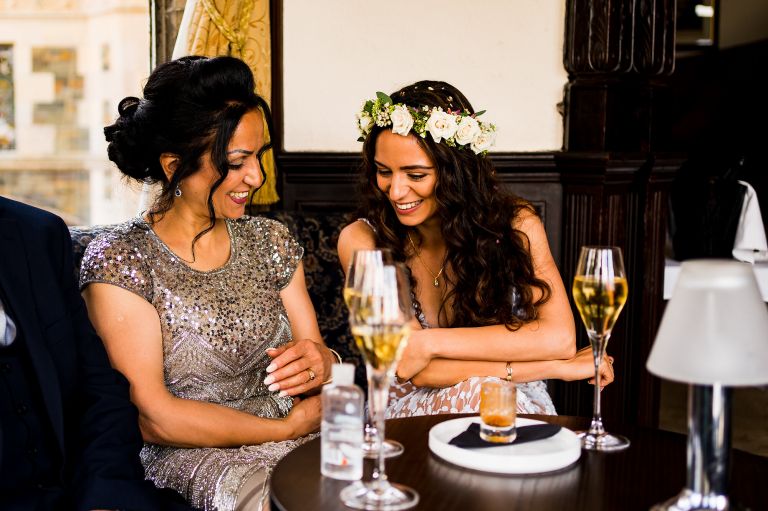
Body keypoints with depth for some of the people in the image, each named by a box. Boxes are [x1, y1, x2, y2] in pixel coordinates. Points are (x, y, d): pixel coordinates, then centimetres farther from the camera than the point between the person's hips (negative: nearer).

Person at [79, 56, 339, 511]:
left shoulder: (271, 241, 11)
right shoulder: (119, 261, -7)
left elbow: (316, 352, 11)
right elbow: (154, 418, -11)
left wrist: (320, 362, -14)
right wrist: (288, 427, -9)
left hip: (301, 440, 5)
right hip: (191, 457, -5)